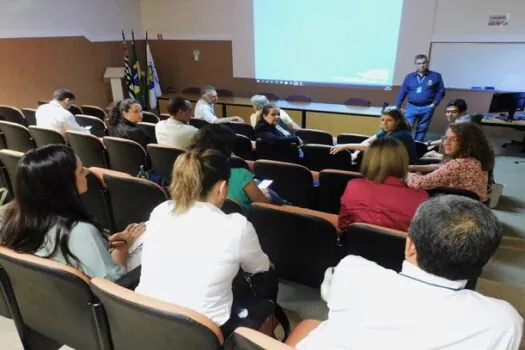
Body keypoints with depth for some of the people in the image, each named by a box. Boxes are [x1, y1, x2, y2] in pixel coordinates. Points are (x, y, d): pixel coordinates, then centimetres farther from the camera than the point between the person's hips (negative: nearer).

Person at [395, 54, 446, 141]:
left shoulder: (436, 76, 3)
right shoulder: (409, 77, 7)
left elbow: (441, 92, 4)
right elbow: (402, 93, 6)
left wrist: (434, 104, -7)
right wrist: (397, 107, 0)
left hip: (427, 108, 0)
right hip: (412, 107, 1)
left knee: (422, 130, 8)